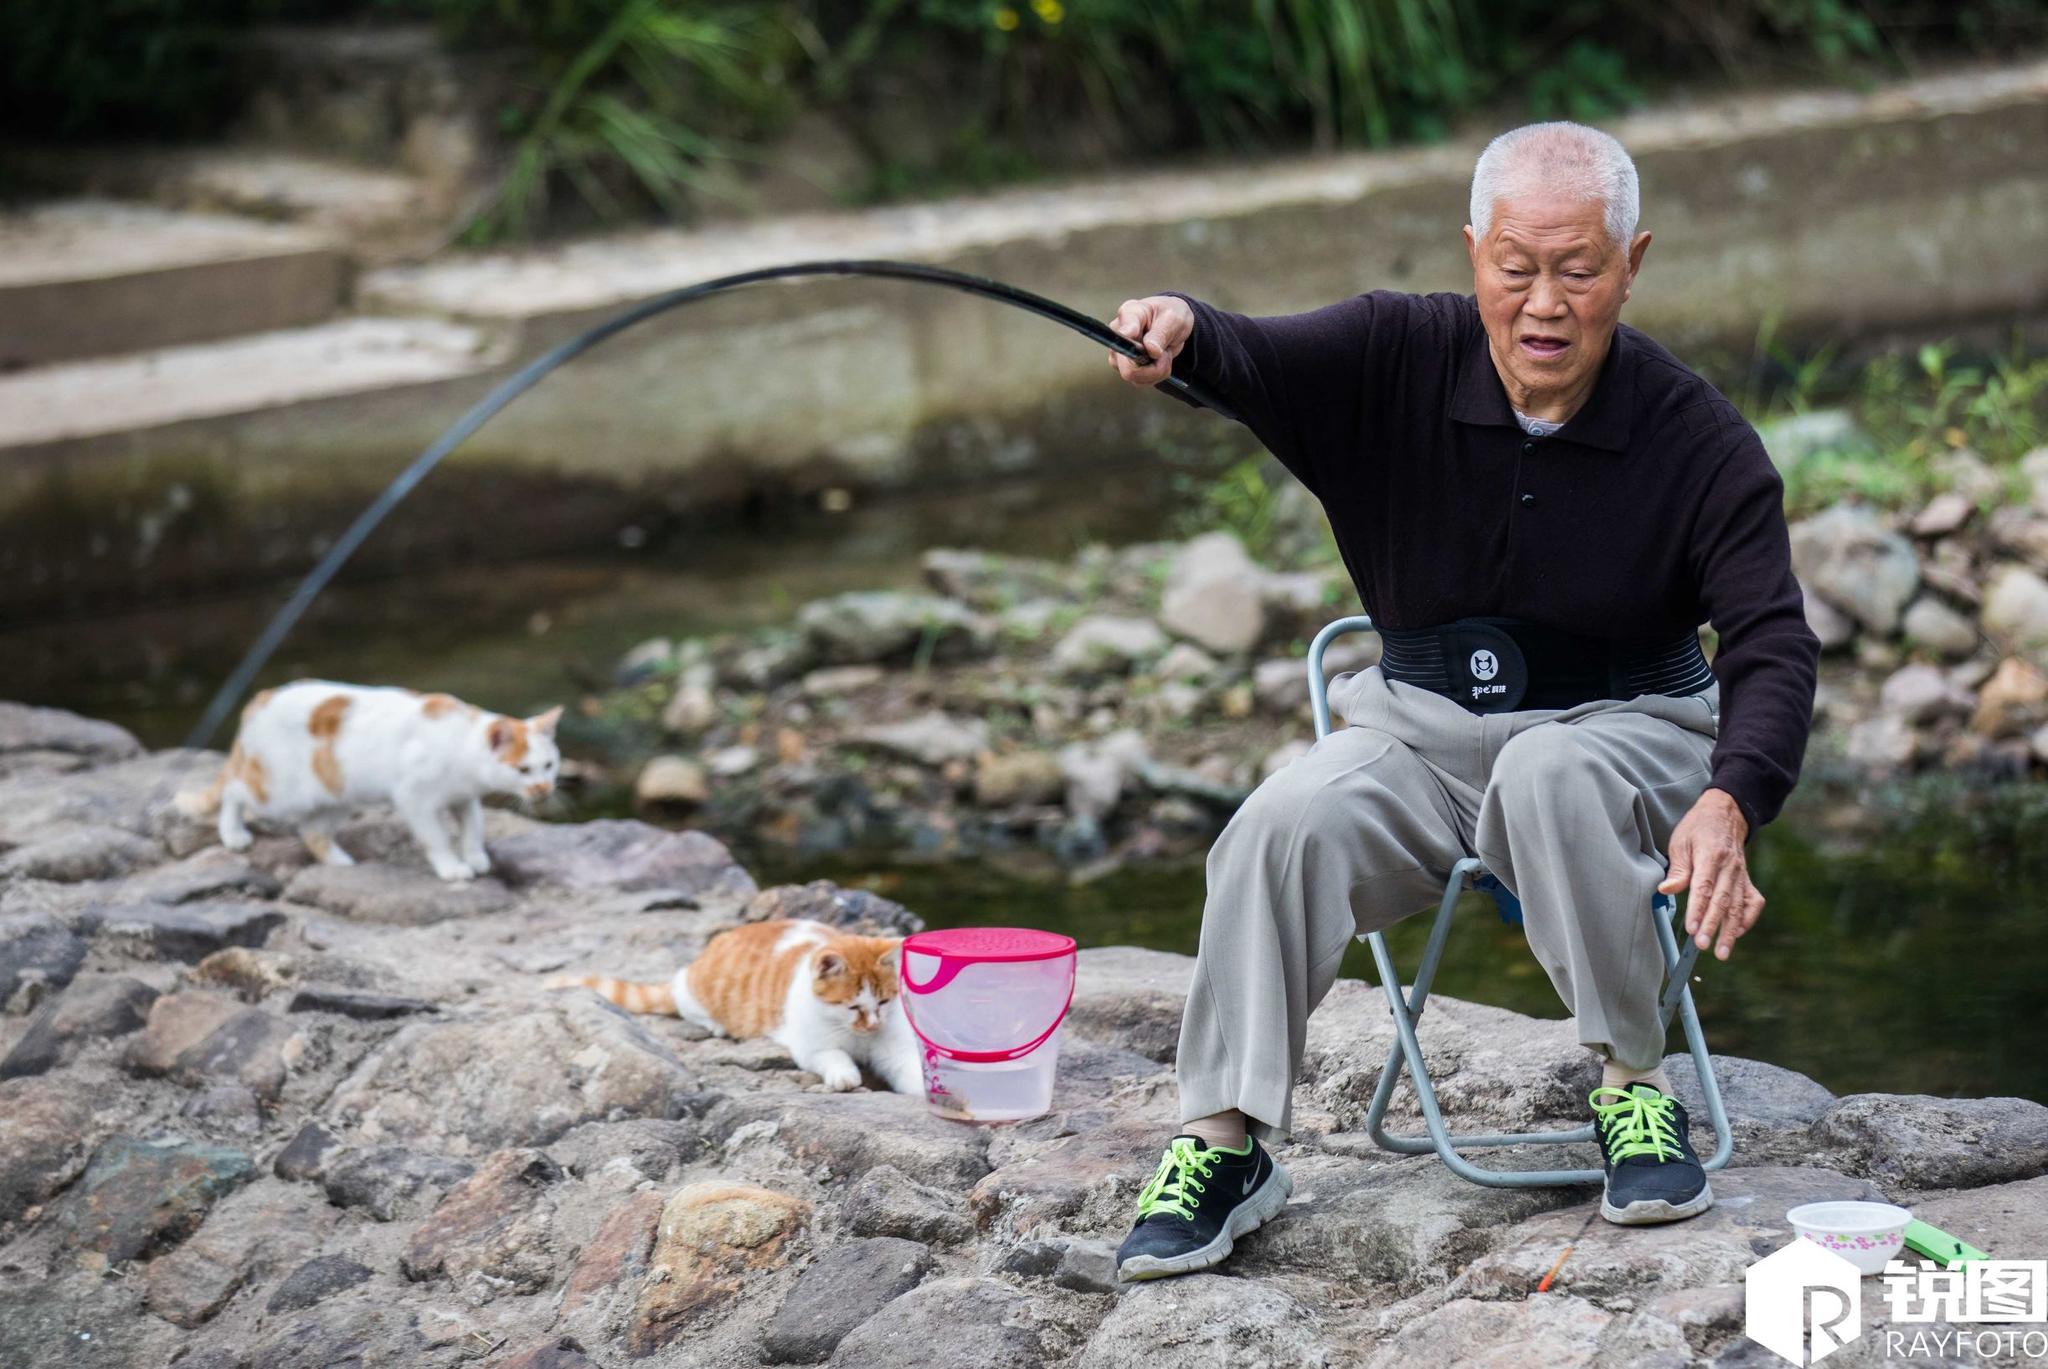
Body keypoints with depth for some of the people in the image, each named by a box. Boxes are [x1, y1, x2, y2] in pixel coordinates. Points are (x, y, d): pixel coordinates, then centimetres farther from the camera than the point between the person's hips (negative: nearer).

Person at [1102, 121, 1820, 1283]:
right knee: (1286, 824, -26)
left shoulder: (1699, 439, -12)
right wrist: (1180, 328, -47)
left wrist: (1731, 802, -38)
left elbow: (1773, 646, -18)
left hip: (1623, 732, -2)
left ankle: (1636, 1089, -19)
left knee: (1547, 775, -36)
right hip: (1423, 726, 2)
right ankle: (1228, 1142, -14)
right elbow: (1250, 361, -21)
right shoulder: (1399, 359, -6)